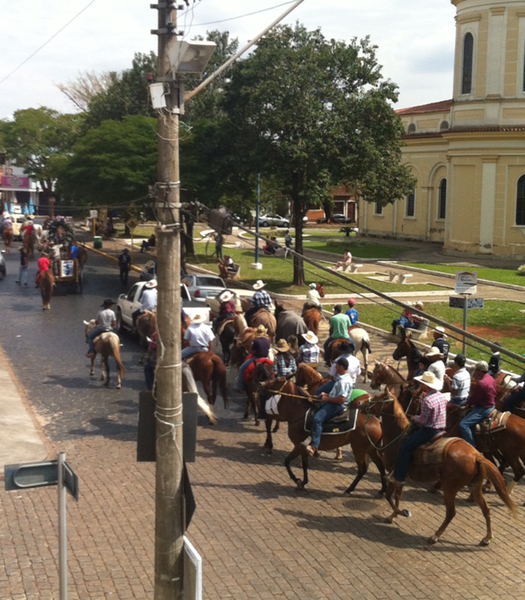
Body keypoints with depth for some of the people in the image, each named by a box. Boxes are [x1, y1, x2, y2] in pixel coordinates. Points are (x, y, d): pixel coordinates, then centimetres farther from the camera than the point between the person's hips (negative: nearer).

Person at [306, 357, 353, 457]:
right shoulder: (341, 378, 14)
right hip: (332, 403, 12)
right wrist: (327, 395, 11)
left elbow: (341, 399, -27)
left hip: (337, 406, -12)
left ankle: (314, 446, -29)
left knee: (317, 419, -27)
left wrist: (328, 398, -16)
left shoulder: (344, 381, -20)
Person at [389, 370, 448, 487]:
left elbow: (423, 420, -19)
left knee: (405, 447, -5)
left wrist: (415, 418, 1)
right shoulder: (442, 396, 4)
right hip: (442, 429, 9)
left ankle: (399, 478, -5)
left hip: (430, 431, -9)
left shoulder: (427, 400, -22)